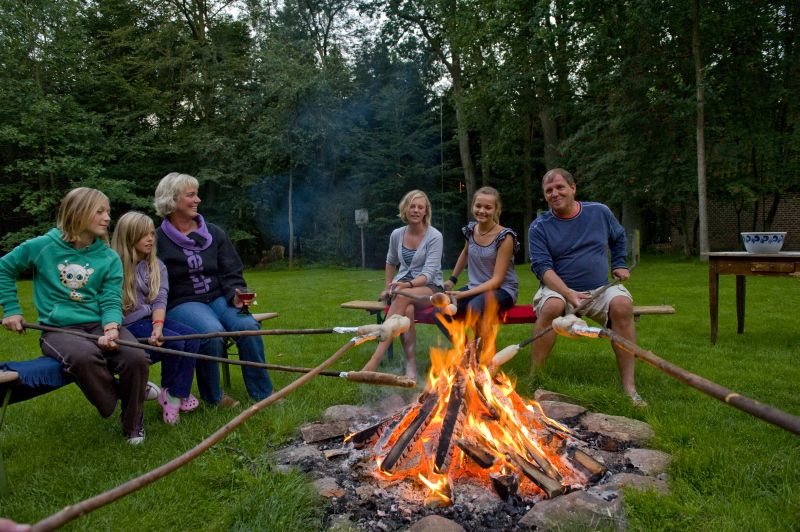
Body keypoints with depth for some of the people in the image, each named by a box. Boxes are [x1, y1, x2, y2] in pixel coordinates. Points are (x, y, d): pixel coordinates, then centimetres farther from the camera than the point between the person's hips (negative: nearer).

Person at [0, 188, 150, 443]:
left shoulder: (110, 258, 5)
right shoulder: (43, 246, 1)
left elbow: (111, 301, -1)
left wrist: (111, 328, -21)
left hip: (99, 325, 2)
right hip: (59, 329, -2)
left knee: (137, 357, -27)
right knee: (85, 355, -39)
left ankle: (132, 421, -1)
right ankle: (113, 402, -9)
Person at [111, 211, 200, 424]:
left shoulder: (157, 266, 10)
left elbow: (160, 300, -3)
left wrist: (158, 325, -22)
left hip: (154, 319, 5)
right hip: (129, 323, -5)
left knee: (192, 337, -18)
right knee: (175, 342, -24)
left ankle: (176, 396, -12)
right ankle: (168, 391, 2)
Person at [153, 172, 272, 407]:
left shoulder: (214, 233, 11)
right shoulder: (158, 240, 1)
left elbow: (231, 273, 8)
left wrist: (236, 295, -11)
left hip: (218, 297, 3)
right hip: (181, 303, -3)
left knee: (248, 325, -26)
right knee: (212, 331, -34)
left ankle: (263, 394, -12)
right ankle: (213, 396, -8)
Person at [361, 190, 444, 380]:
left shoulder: (434, 236, -9)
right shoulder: (397, 234, 5)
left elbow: (429, 273, -17)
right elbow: (390, 262, 24)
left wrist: (408, 285, -34)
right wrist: (388, 287, 14)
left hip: (430, 287, -3)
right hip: (403, 284, 3)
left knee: (403, 297, -38)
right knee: (407, 310, -36)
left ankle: (375, 359, -43)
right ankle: (410, 365, -31)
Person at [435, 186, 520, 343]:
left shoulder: (505, 237, -16)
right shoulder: (471, 230, 2)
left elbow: (497, 280, -19)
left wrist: (465, 294, -27)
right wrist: (452, 279, 25)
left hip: (502, 290, -5)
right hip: (476, 287, 6)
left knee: (474, 307, -37)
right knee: (440, 312, -19)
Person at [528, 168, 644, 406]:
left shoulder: (600, 212, 8)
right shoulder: (539, 227, -1)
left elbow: (618, 237, 28)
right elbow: (542, 266, -11)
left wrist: (620, 264, 18)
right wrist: (569, 294, -24)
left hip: (600, 290, 2)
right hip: (559, 289, -2)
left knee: (622, 304, -29)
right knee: (551, 307, -36)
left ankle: (629, 386, -23)